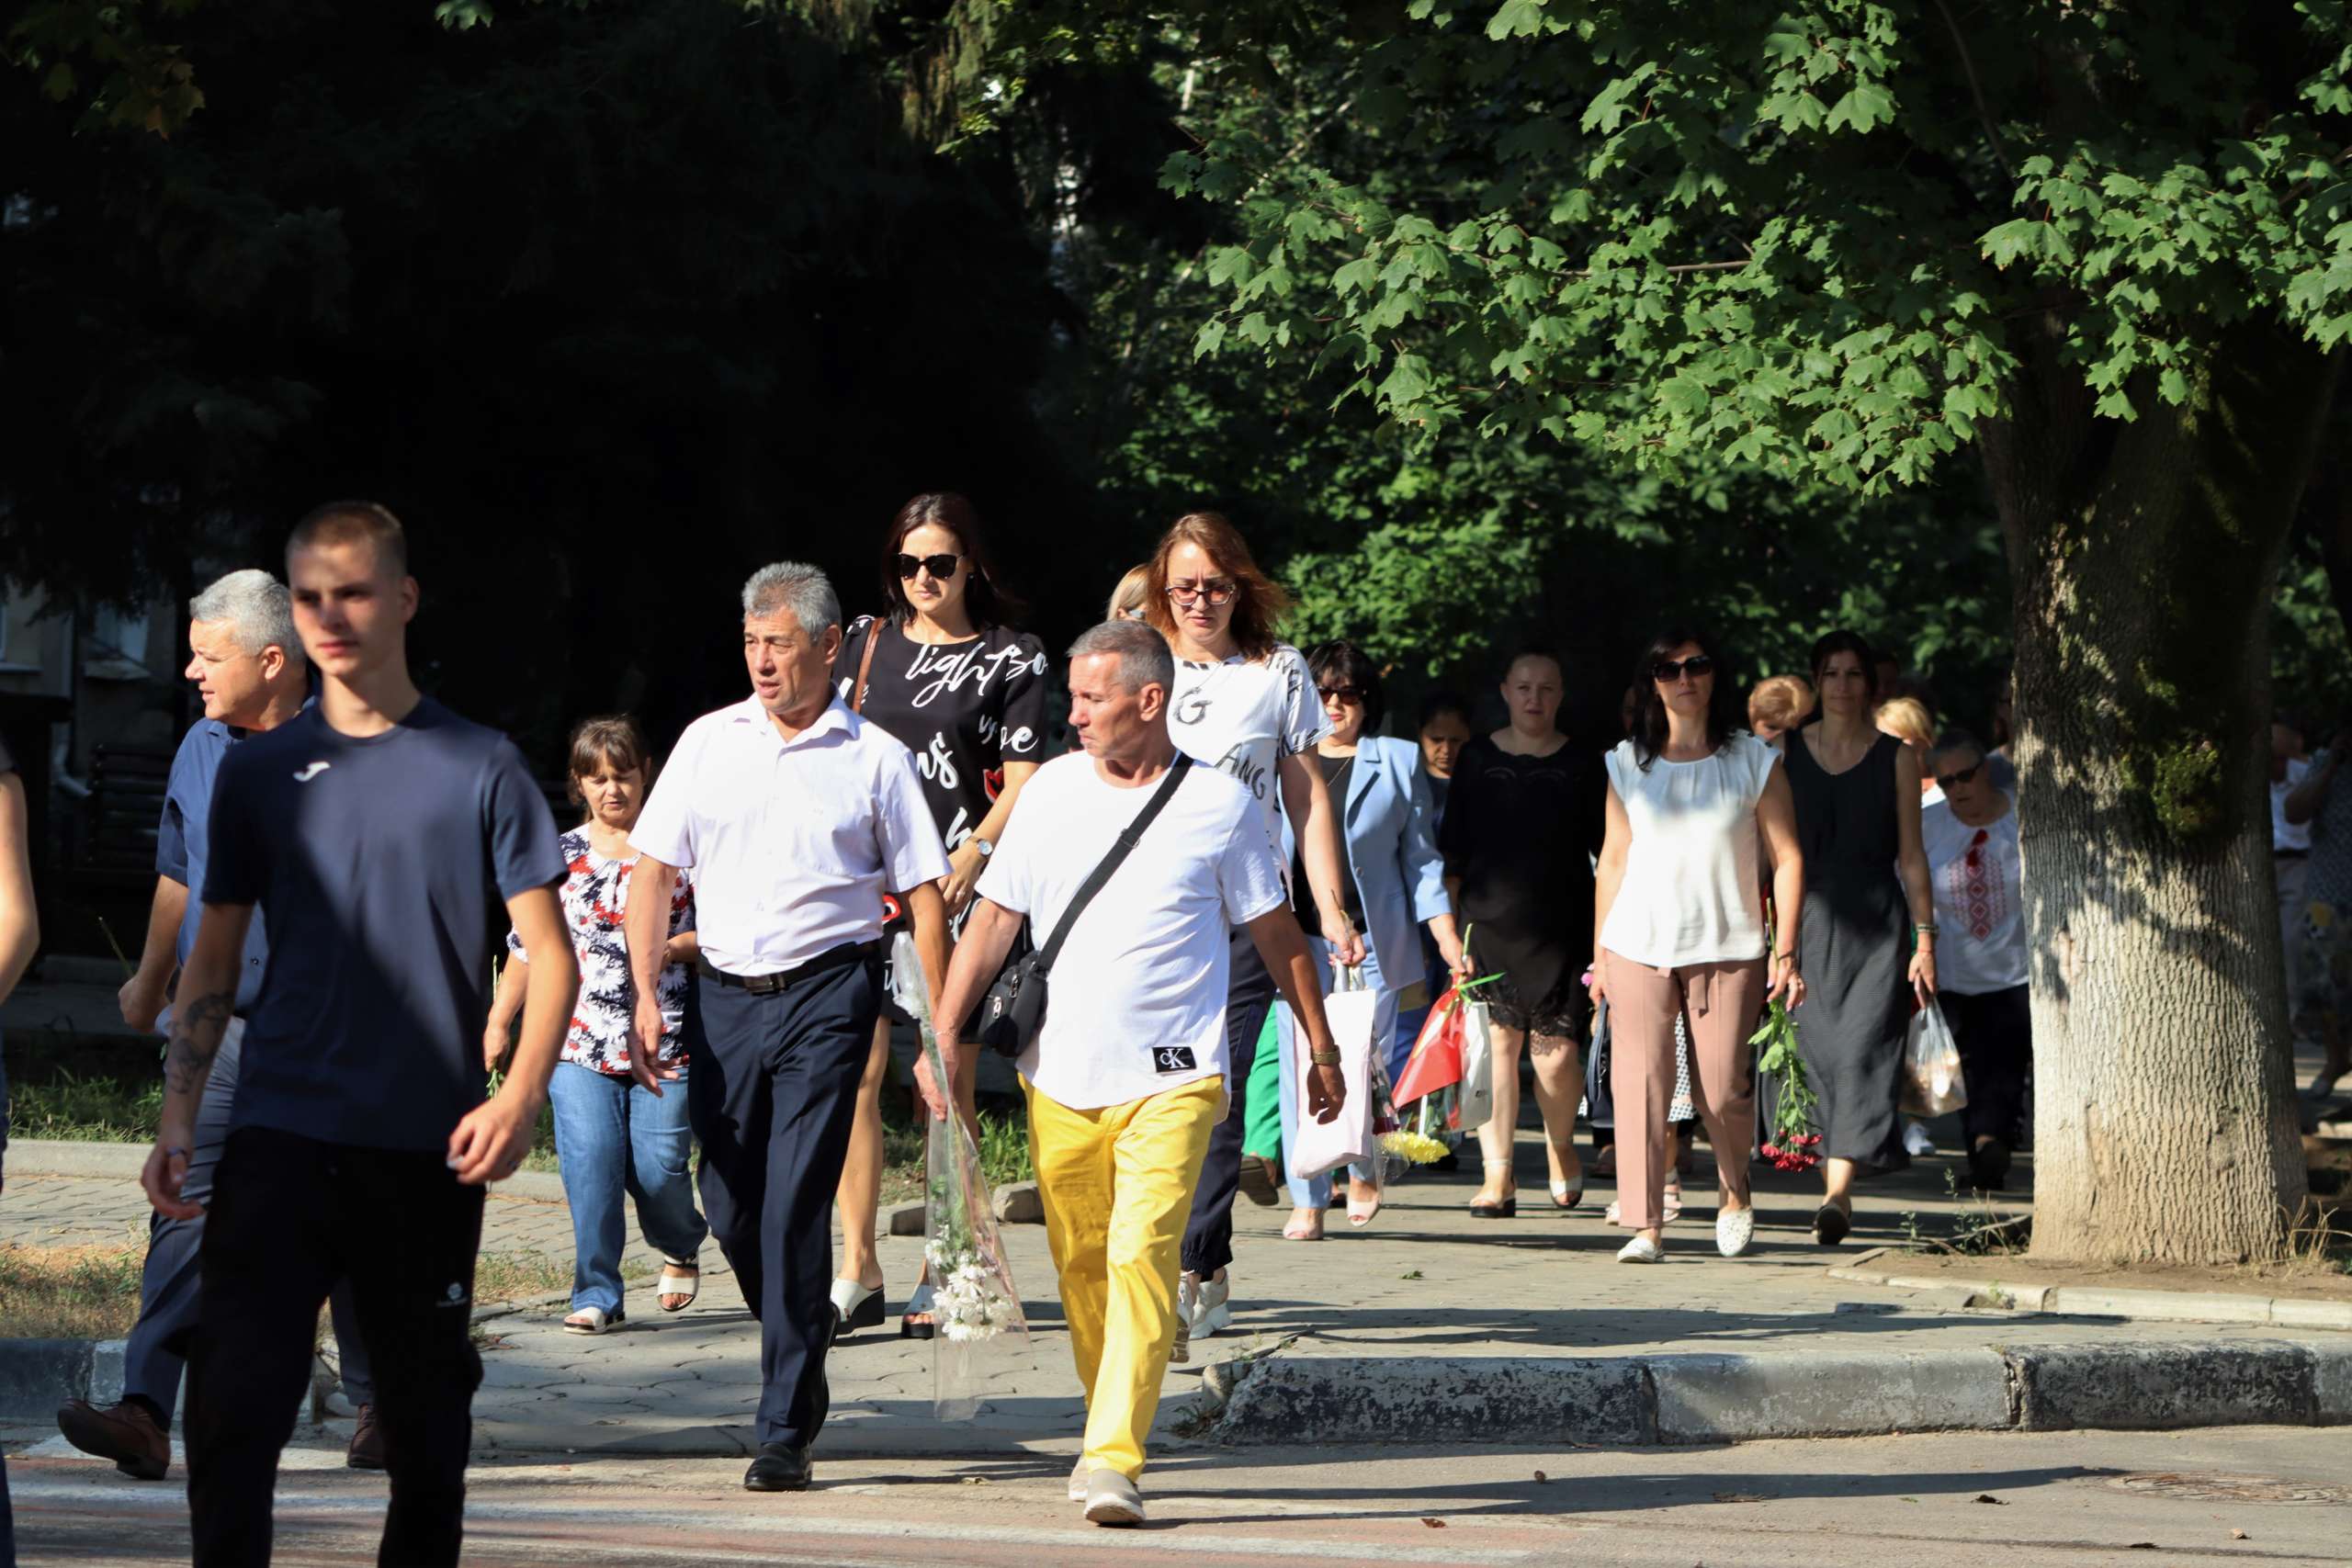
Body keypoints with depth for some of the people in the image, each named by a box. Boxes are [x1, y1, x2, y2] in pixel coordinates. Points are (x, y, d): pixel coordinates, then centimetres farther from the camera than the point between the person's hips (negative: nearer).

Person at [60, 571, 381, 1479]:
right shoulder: (200, 751, 9)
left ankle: (378, 1408, 23)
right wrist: (151, 984, 31)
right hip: (219, 1027, 4)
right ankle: (145, 1414, -19)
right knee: (186, 1204, -10)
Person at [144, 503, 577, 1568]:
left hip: (430, 1150, -1)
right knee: (233, 1408, -10)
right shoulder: (259, 773, 8)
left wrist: (522, 1095, -15)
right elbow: (213, 961, 11)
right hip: (278, 1136, 1)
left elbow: (549, 955, 0)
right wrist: (178, 1114, 0)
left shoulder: (478, 769, 1)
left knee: (425, 1419, 10)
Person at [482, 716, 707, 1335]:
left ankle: (680, 1247, 28)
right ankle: (597, 1294, -3)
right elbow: (529, 946, 13)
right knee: (590, 1161, -10)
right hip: (580, 1041, 1)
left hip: (664, 1039, -1)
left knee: (656, 1164, -5)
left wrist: (673, 948, -10)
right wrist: (498, 1022, 10)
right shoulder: (560, 858, 10)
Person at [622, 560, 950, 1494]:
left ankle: (785, 1432, -6)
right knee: (730, 1207, 7)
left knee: (794, 1208, -11)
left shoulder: (874, 758, 1)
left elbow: (924, 898, 3)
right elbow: (653, 873, 9)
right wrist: (646, 997, -1)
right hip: (727, 994, 4)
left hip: (827, 994, -4)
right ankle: (802, 1352, 35)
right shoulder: (709, 743, 8)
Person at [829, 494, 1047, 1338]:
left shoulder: (1012, 659, 4)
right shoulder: (867, 641, 14)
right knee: (854, 1067, -5)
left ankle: (942, 1276, 4)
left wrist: (975, 855, -18)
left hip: (959, 890, -3)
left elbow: (1021, 782, -2)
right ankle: (858, 1271, 0)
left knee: (948, 1079, -2)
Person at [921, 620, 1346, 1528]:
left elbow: (1275, 934, 8)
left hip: (1171, 1077, -4)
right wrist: (945, 1033, 5)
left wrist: (1321, 1049, 12)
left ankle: (1114, 1460, -19)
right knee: (1080, 1264, 9)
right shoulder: (1052, 790, 7)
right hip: (1061, 1075, 4)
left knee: (1141, 1253, -16)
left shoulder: (1219, 804, -1)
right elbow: (994, 919, 11)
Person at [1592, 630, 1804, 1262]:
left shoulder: (1754, 761, 3)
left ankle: (1734, 1191, 28)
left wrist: (1786, 950, -4)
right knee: (1640, 1085, -8)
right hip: (1638, 945, 1)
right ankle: (1646, 1226, -5)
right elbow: (1613, 860, 12)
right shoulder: (1628, 764, 8)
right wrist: (1600, 952, 8)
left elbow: (1787, 858, 4)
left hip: (1729, 948, -1)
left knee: (1721, 1090, -1)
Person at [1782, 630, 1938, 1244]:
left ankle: (1836, 1196, -22)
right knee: (1821, 1056, 2)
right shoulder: (1787, 751, 8)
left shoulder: (1896, 757, 6)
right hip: (1808, 918, 2)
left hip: (1875, 923, -2)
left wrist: (1925, 940, 2)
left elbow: (1911, 856, 6)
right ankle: (1837, 1189, 14)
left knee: (1862, 1052, -13)